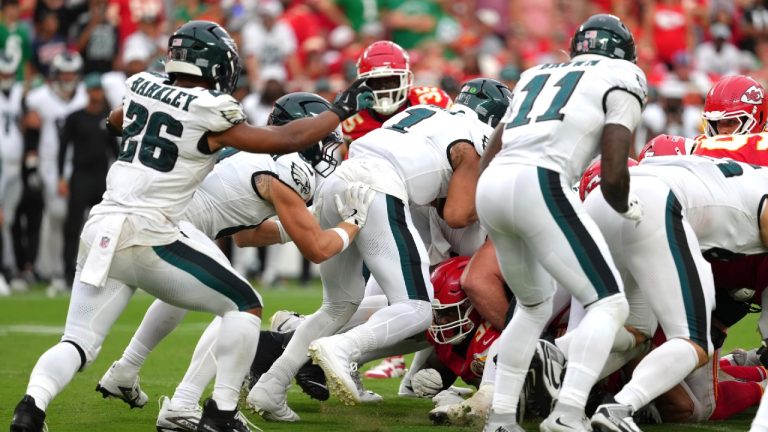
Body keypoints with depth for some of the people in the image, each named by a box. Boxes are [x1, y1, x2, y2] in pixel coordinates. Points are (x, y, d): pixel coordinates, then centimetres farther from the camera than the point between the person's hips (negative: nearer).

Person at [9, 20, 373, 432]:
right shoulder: (209, 114, -5)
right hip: (146, 238, -6)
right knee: (245, 306, 9)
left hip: (99, 231, 6)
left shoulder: (141, 89, 12)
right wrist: (341, 110, 13)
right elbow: (287, 140, 1)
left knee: (79, 343, 10)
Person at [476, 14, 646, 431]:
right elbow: (612, 175, 1)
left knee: (533, 306, 27)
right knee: (608, 304, -1)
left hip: (491, 187, 7)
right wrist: (626, 208, 21)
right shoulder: (621, 77, 11)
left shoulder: (537, 77, 30)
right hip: (539, 185, -7)